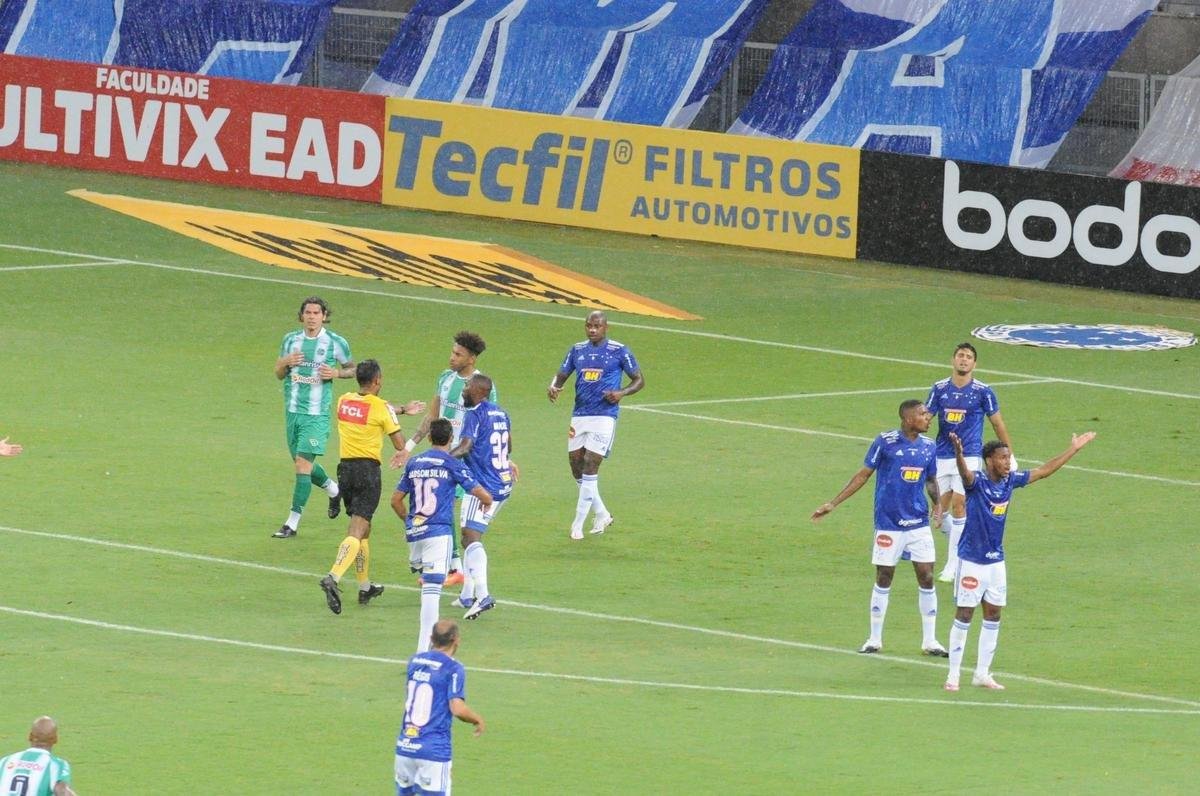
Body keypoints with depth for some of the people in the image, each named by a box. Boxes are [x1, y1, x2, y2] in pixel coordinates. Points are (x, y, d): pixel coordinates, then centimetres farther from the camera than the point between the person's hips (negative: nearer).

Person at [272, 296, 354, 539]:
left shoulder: (336, 343, -4)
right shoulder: (291, 339, 7)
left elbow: (352, 368, 9)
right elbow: (279, 374, 15)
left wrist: (336, 373, -12)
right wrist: (286, 362, -8)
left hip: (317, 413, -5)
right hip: (293, 410, 5)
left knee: (303, 463, -12)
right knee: (302, 463, 14)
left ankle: (293, 523, -9)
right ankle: (334, 489, 43)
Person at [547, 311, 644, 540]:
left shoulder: (619, 351, -3)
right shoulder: (577, 350, 10)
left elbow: (639, 380, 3)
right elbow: (561, 375, 17)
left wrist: (621, 393, -16)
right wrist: (553, 387, -7)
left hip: (604, 416, -6)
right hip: (579, 415, 6)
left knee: (590, 466, -12)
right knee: (577, 466, 6)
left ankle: (578, 524, -7)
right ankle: (602, 514, 25)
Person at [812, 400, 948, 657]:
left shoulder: (928, 446, 5)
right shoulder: (886, 442, -8)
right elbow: (864, 474, -1)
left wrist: (937, 503, -5)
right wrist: (833, 503, -2)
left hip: (919, 523, 4)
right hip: (888, 524, -3)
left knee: (927, 578, 0)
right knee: (883, 580, 3)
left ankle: (929, 641, 10)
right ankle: (875, 639, 15)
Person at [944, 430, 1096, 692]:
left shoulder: (1010, 481, 1)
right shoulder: (977, 481, -18)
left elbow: (1043, 471, 12)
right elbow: (965, 473, -41)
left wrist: (1074, 449, 14)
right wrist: (958, 454, -64)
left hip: (996, 560, 7)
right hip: (971, 560, -7)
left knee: (993, 616, 11)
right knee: (964, 616, -3)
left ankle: (982, 673, 21)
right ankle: (953, 675, 6)